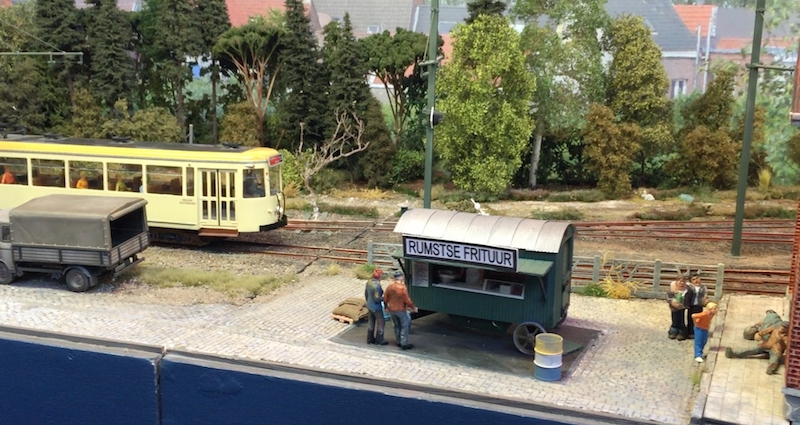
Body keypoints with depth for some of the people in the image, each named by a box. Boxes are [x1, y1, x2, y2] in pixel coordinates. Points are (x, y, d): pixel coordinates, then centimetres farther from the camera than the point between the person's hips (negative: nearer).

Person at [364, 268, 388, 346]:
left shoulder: (369, 282, -4)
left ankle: (370, 339, 30)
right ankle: (379, 340, 17)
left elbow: (366, 293, 8)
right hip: (376, 307, -8)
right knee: (381, 323, 9)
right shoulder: (377, 286, -30)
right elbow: (377, 299, -27)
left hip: (369, 305, 8)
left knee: (371, 322, 20)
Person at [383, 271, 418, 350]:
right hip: (401, 310, -6)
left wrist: (386, 307, 23)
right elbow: (407, 300, -18)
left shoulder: (389, 287, -1)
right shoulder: (402, 288, -19)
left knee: (397, 326, 19)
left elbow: (385, 298, 6)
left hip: (391, 310, 6)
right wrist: (413, 307, -5)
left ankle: (399, 342, 27)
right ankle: (404, 344, 5)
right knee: (405, 326, 5)